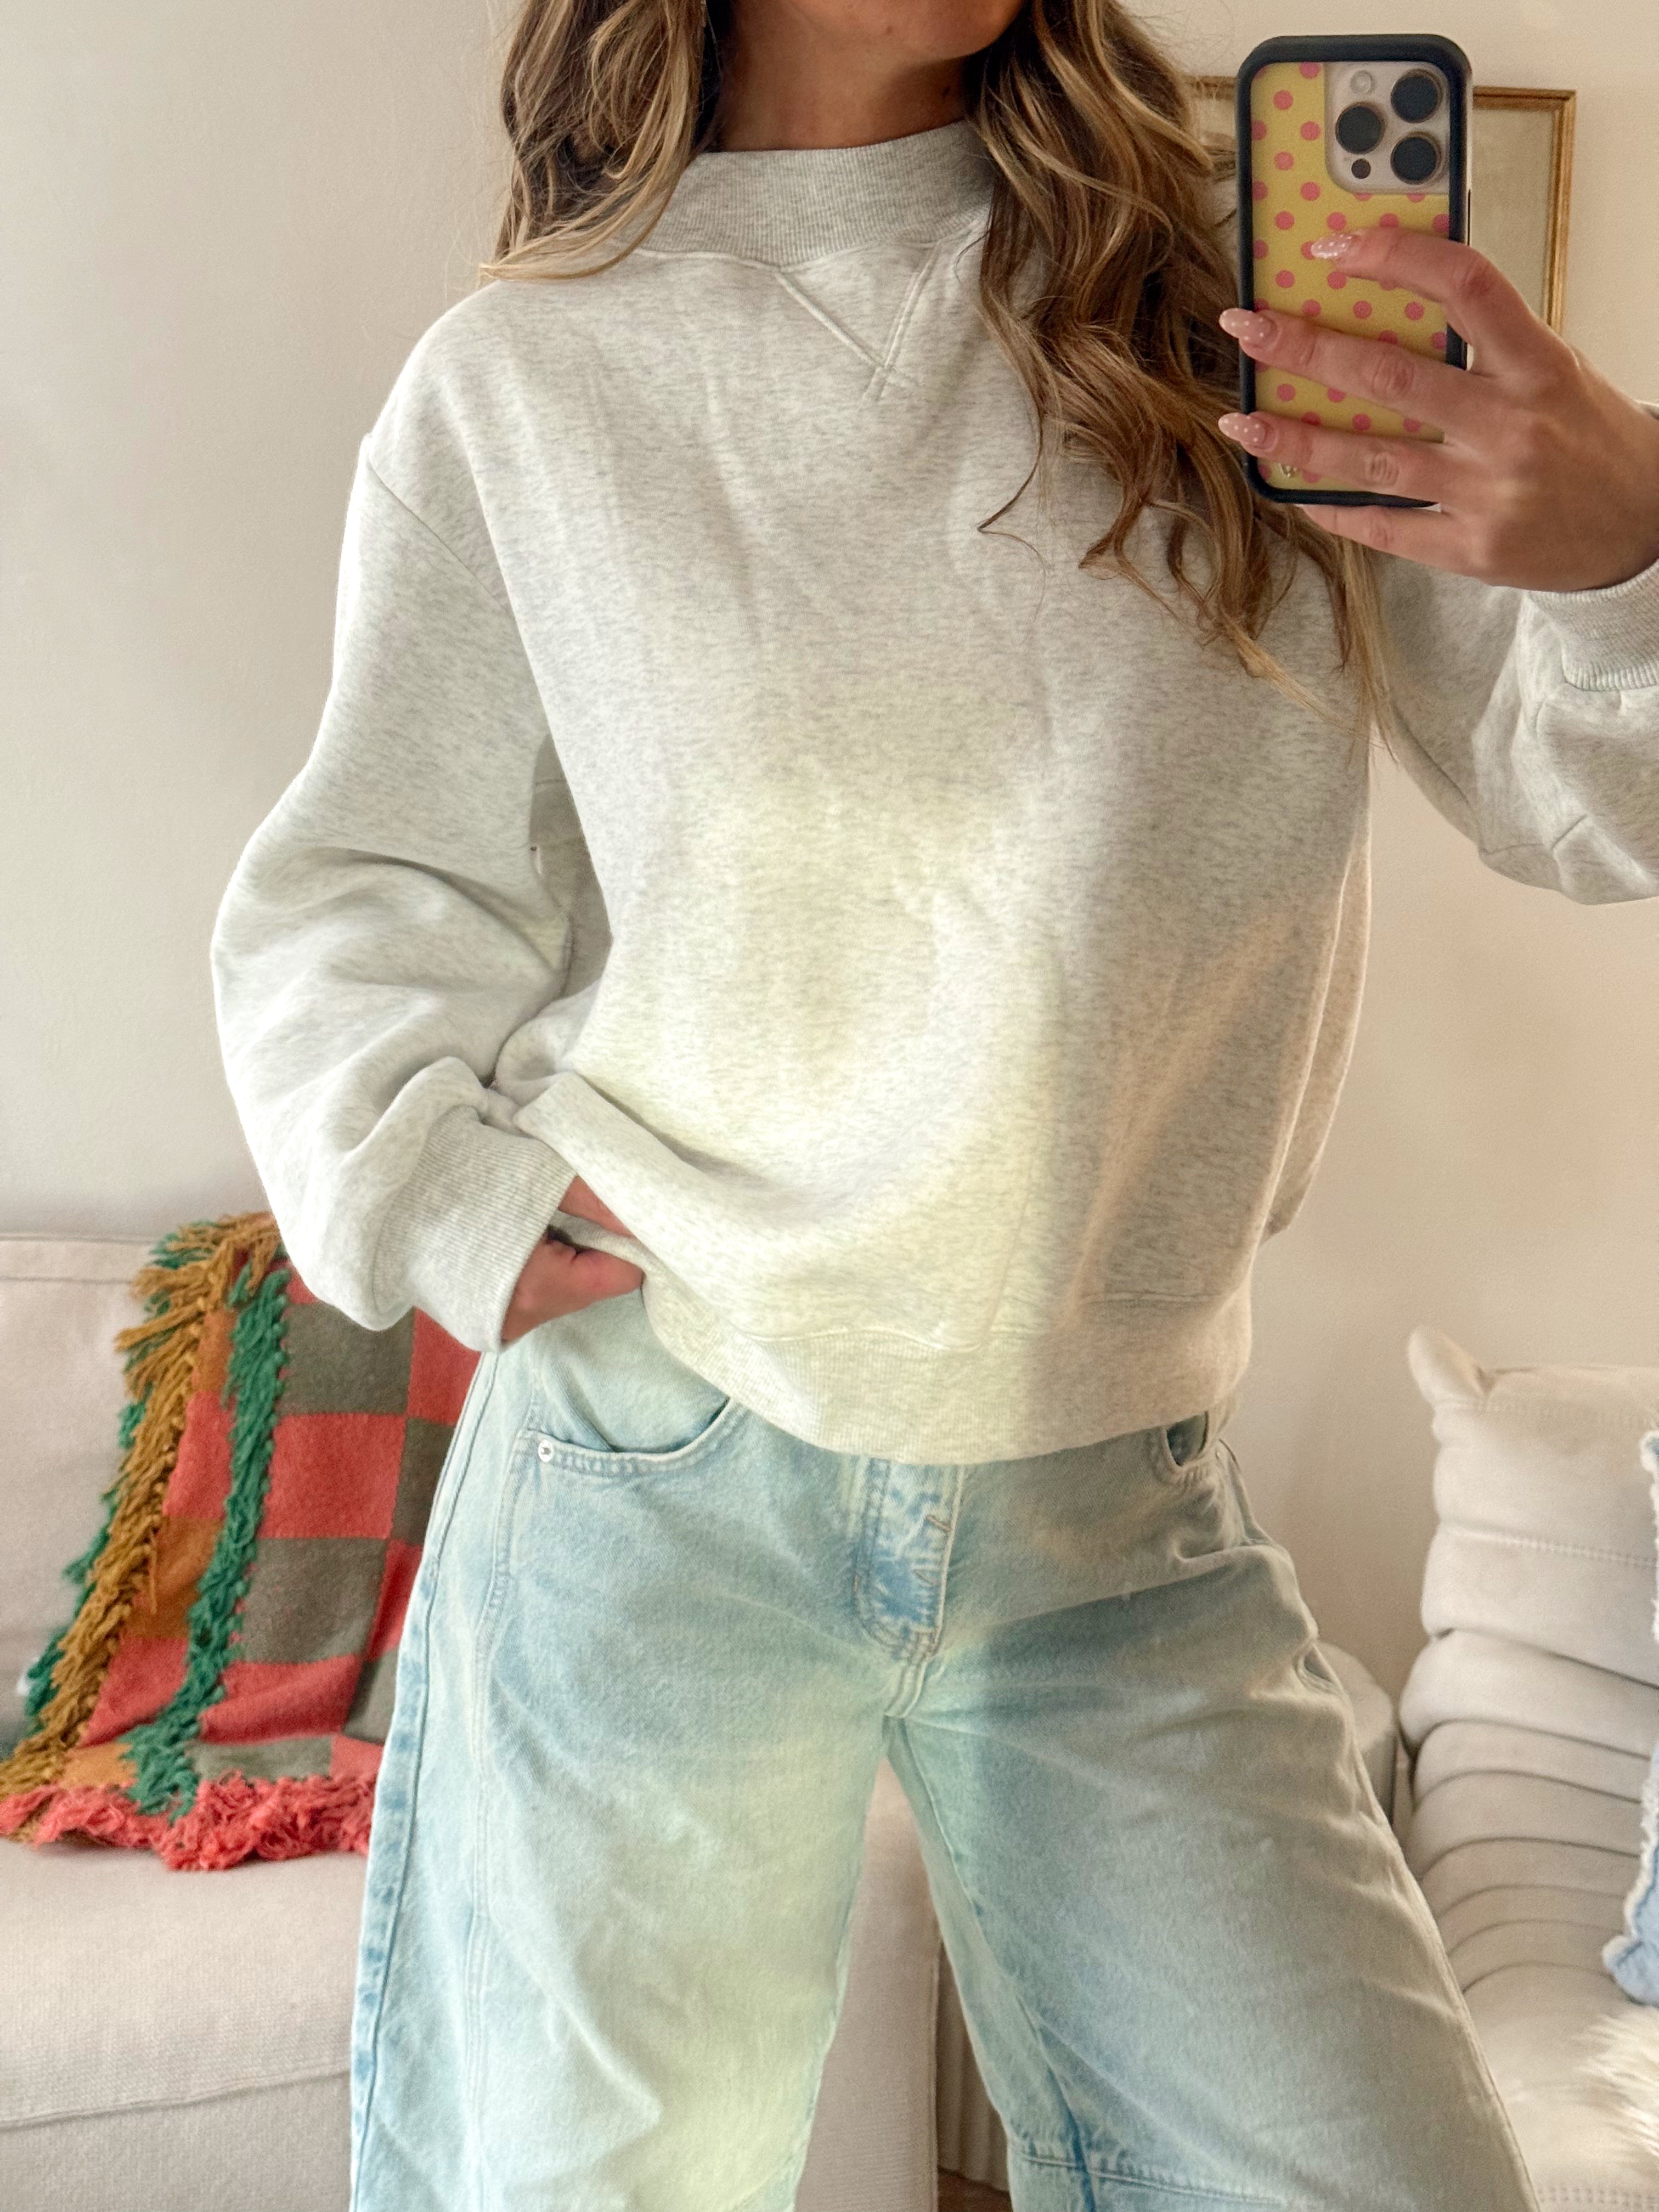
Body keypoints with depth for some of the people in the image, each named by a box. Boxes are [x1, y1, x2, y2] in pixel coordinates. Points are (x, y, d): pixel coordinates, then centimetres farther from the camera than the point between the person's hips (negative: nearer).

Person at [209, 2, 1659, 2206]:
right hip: (658, 1484, 0)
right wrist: (459, 1211, -9)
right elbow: (355, 903, 8)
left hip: (1125, 1522, 2)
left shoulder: (1241, 282, 3)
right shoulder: (520, 384, 1)